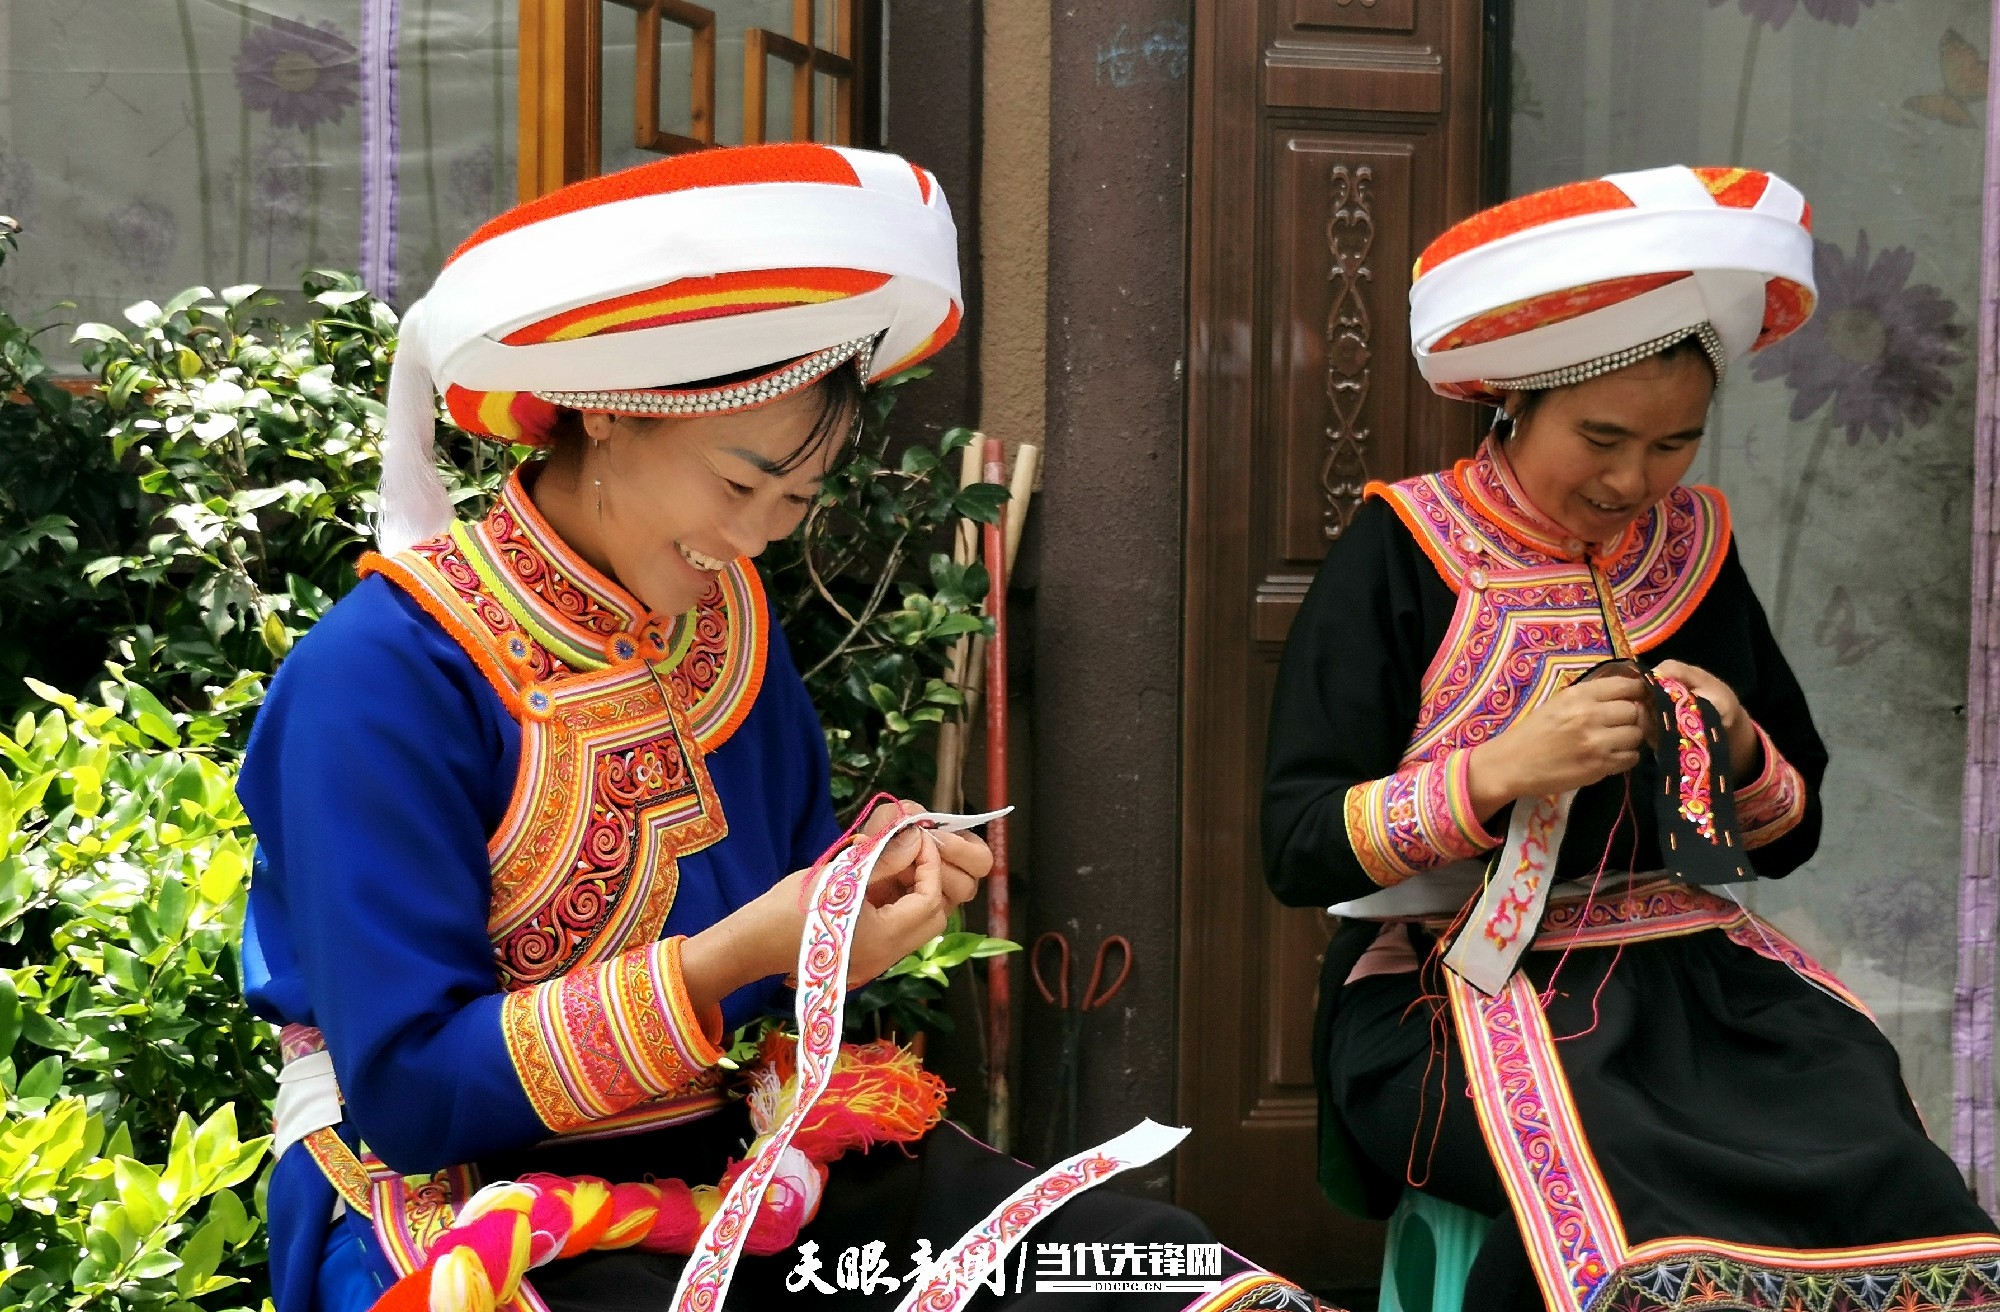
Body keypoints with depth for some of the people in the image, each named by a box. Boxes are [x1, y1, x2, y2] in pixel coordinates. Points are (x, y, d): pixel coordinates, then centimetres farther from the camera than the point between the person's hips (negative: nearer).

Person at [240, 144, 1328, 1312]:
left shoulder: (729, 620, 8)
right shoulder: (384, 673, -14)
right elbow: (407, 1092, -16)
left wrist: (872, 882, -4)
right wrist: (726, 960, -23)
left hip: (752, 1135, 6)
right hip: (469, 1187, -5)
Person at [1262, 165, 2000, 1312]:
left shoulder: (1693, 550, 11)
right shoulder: (1400, 557, -4)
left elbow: (1790, 838, 19)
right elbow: (1299, 852, -8)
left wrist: (1740, 754, -4)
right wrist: (1501, 768, -20)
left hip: (1687, 964, 5)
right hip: (1458, 986, -4)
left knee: (1882, 1161, -24)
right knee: (1627, 1189, -34)